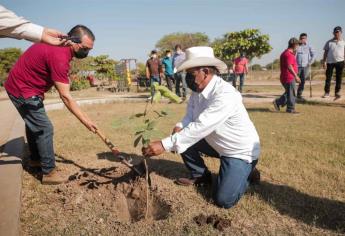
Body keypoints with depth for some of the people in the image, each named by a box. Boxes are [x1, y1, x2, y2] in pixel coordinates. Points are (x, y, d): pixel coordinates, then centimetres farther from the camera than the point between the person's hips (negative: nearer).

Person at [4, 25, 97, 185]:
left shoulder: (60, 45, -1)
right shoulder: (59, 56, -30)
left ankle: (35, 159, 40)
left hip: (19, 86, 10)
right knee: (44, 129, -9)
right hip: (23, 91, -10)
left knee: (34, 124, 22)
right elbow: (65, 97, -31)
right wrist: (86, 121, -29)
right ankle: (49, 172, 0)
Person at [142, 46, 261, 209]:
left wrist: (165, 145, -40)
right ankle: (200, 176, 15)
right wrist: (179, 127, -21)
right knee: (184, 137, -4)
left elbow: (200, 127, -38)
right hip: (216, 143, 7)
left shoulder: (225, 95, -32)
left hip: (241, 151, -7)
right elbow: (190, 117, 2)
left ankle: (247, 173, 13)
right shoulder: (197, 90, -6)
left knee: (223, 200, -16)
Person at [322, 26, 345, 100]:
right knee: (328, 78, 1)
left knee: (338, 78, 4)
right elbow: (325, 52, 6)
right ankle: (327, 92, 8)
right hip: (330, 62, 0)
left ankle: (337, 92, 12)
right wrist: (324, 62, -2)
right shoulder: (329, 42, 7)